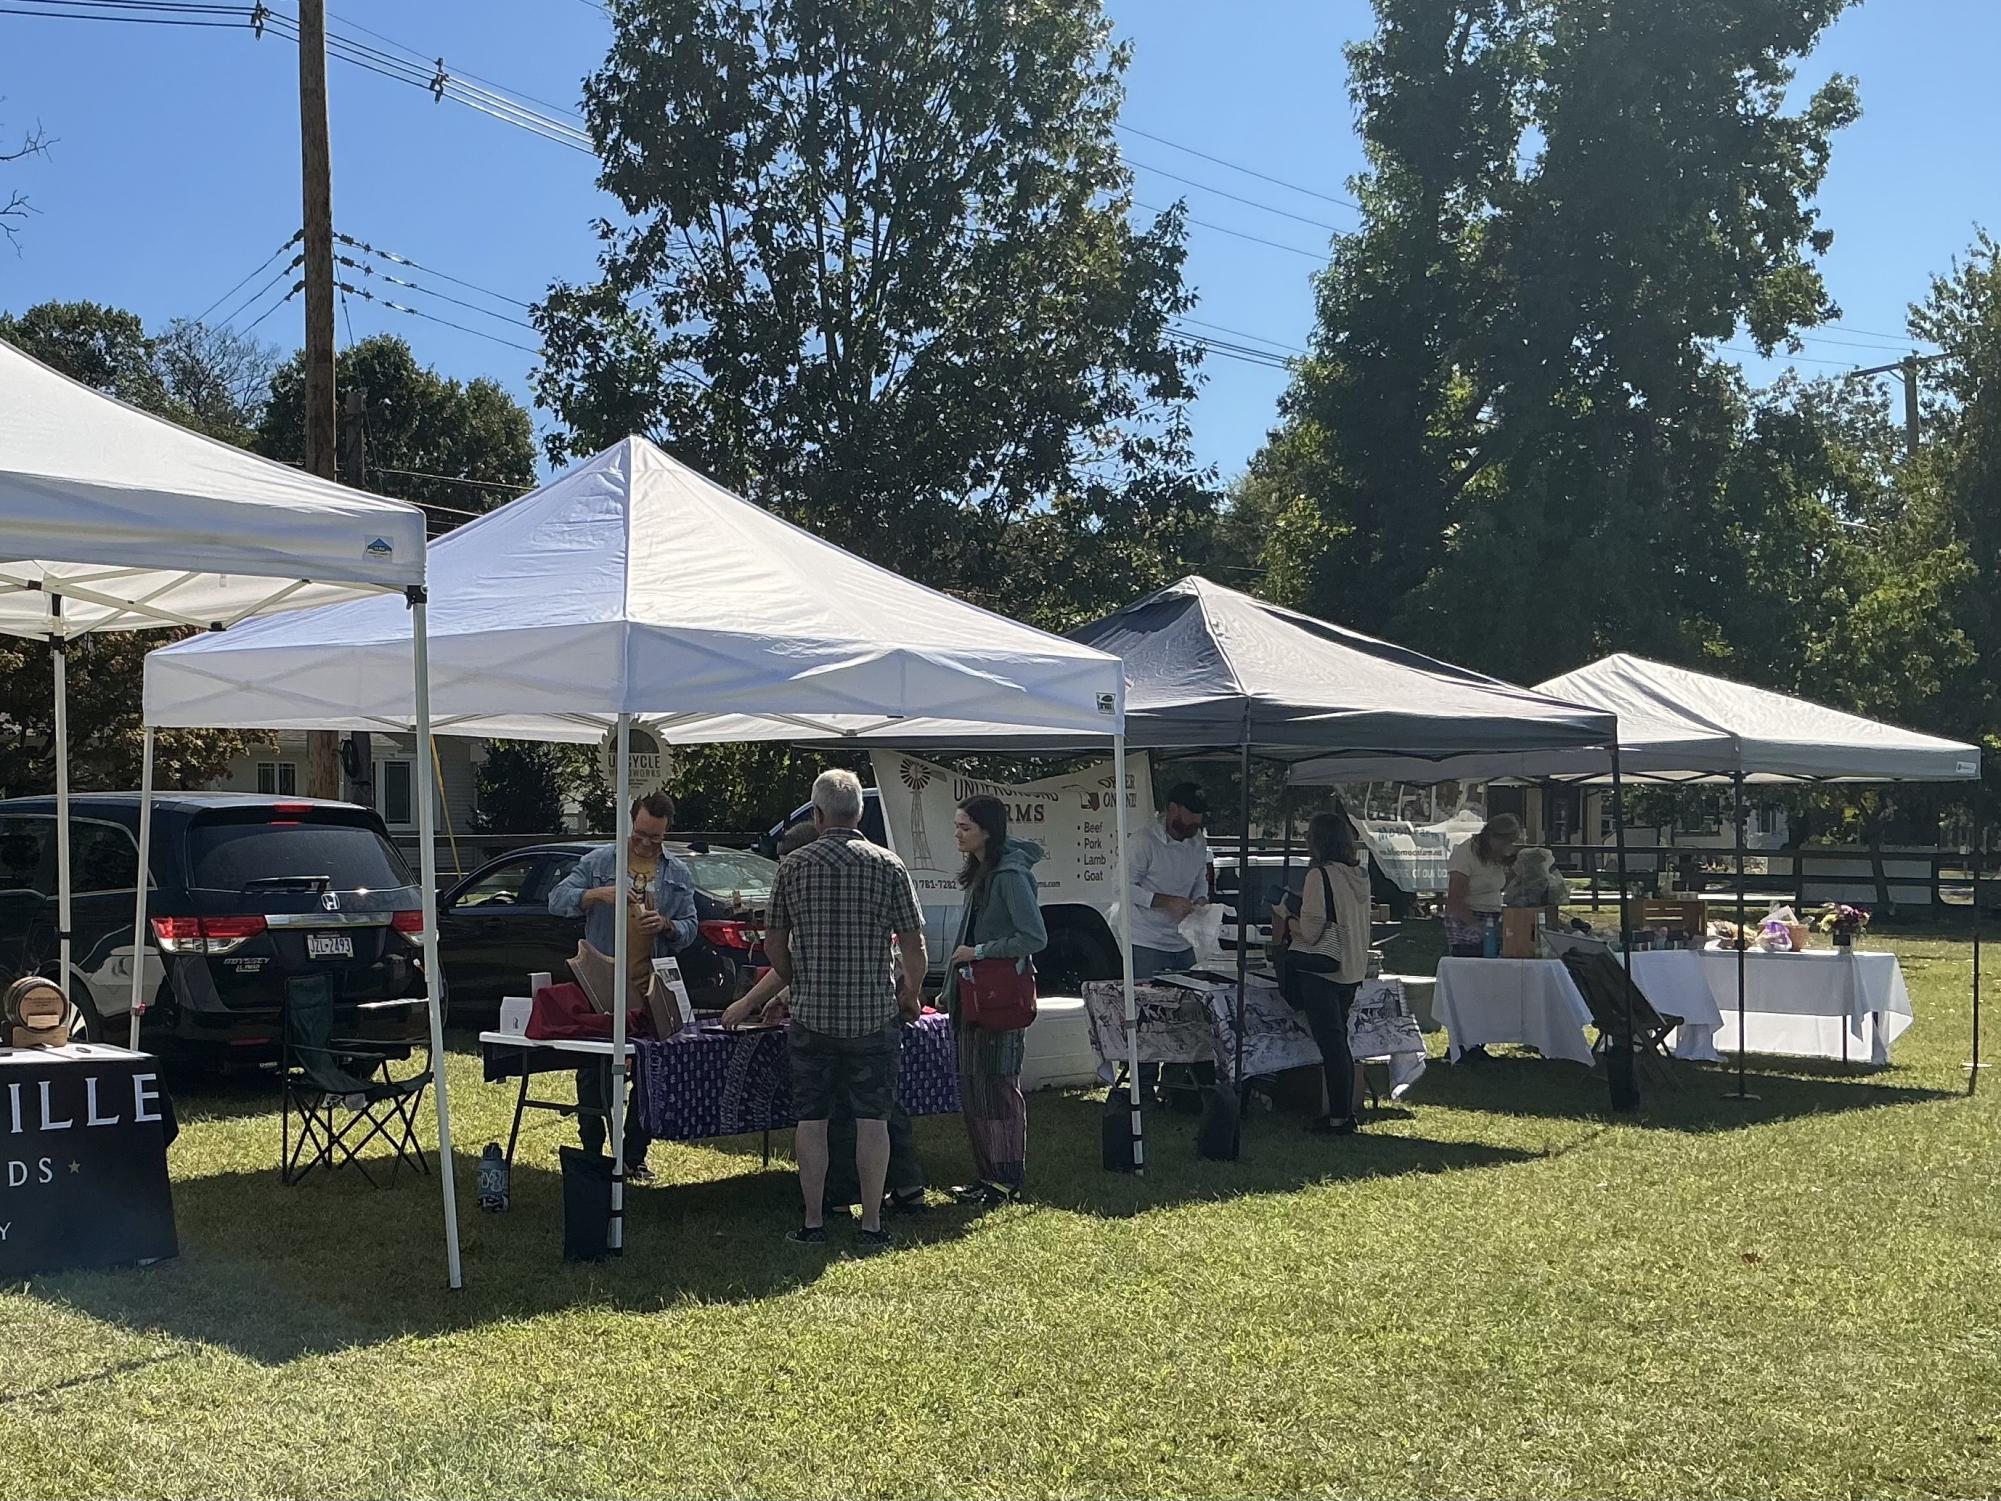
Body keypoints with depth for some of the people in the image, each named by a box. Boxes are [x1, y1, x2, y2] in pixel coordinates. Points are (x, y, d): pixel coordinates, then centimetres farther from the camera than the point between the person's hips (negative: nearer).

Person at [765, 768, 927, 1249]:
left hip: (811, 1014, 1)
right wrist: (912, 994, 14)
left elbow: (773, 945, 5)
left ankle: (813, 1223, 11)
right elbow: (913, 945, -3)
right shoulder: (888, 866, -4)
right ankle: (872, 1223, 7)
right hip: (875, 1012, -1)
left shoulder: (793, 866, -1)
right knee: (872, 1120, 5)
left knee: (811, 1119, 8)